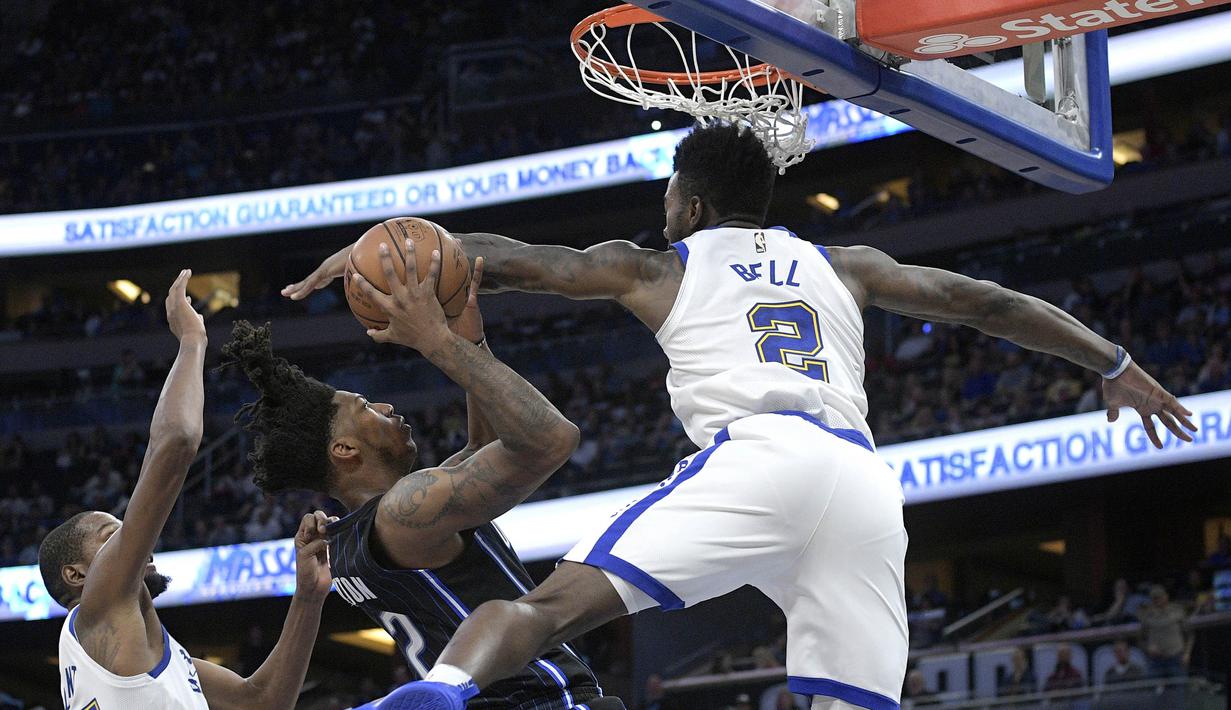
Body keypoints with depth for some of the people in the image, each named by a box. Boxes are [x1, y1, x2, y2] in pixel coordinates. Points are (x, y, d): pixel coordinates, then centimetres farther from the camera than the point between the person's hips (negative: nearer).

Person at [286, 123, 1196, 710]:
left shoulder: (657, 266, 25)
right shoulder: (842, 267, 35)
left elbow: (511, 259, 22)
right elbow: (985, 301, 36)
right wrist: (1116, 365, 44)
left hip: (754, 455, -4)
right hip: (863, 482, 4)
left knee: (554, 603, -15)